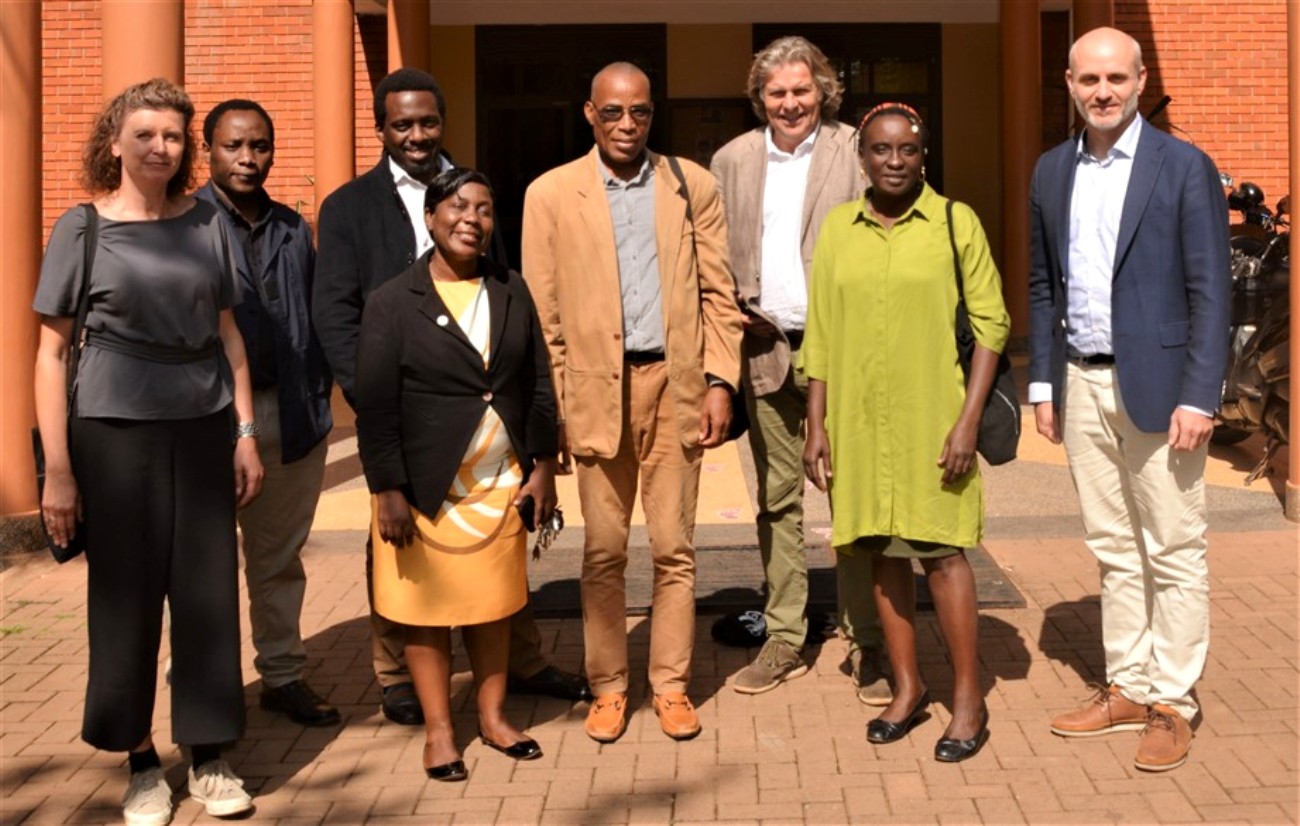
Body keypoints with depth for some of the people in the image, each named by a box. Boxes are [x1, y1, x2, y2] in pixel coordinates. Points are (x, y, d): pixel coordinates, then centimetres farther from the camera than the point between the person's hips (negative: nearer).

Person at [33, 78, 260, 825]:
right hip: (115, 431, -2)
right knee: (126, 596, 5)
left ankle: (209, 756, 19)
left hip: (203, 428, 2)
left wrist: (246, 432, 5)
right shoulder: (83, 228, -2)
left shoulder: (207, 224, 5)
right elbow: (51, 353, -2)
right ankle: (142, 761, 20)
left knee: (208, 592, 5)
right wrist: (57, 469, -7)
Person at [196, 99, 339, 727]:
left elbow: (317, 320, 12)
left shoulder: (294, 231, 11)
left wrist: (316, 399, 3)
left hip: (291, 417, 4)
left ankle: (282, 675, 26)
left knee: (281, 557, 14)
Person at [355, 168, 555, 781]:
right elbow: (375, 407, -9)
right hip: (427, 489, -3)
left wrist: (542, 468, 4)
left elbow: (539, 386, 9)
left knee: (494, 604, 11)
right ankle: (438, 730, 20)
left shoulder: (511, 293, 7)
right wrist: (389, 493, -12)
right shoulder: (393, 303, -6)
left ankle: (493, 716, 27)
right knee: (428, 608, 6)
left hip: (502, 484, 4)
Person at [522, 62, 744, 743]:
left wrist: (720, 382, -2)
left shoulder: (692, 187, 6)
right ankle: (608, 687, 20)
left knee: (674, 548, 6)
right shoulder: (551, 194, 3)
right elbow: (542, 313, 2)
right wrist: (552, 409, -3)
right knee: (603, 551, 6)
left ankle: (671, 685, 19)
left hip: (675, 385, 1)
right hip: (597, 388, -1)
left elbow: (718, 295, 7)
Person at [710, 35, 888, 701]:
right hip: (765, 349, 4)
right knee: (776, 498, 10)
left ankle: (867, 644, 9)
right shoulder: (732, 160, 10)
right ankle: (784, 640, 20)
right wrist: (735, 314, -2)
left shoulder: (855, 152, 0)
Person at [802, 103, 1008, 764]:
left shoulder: (955, 221, -1)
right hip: (859, 420, 3)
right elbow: (820, 334, 9)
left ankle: (968, 697, 13)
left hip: (932, 419, -3)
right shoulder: (838, 227, 7)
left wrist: (969, 419, -10)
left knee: (941, 551, -1)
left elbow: (990, 323, -2)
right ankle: (907, 687, 24)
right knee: (882, 552, 10)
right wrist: (816, 424, 6)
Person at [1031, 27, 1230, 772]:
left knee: (1174, 553, 3)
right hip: (1083, 386, 5)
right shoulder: (1053, 171, 9)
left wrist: (1200, 398, -15)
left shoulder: (1184, 167, -6)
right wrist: (1044, 383, 10)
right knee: (1115, 551, 13)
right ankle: (1127, 689, 23)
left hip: (1156, 385, -5)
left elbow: (1210, 290, -9)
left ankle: (1173, 704, 11)